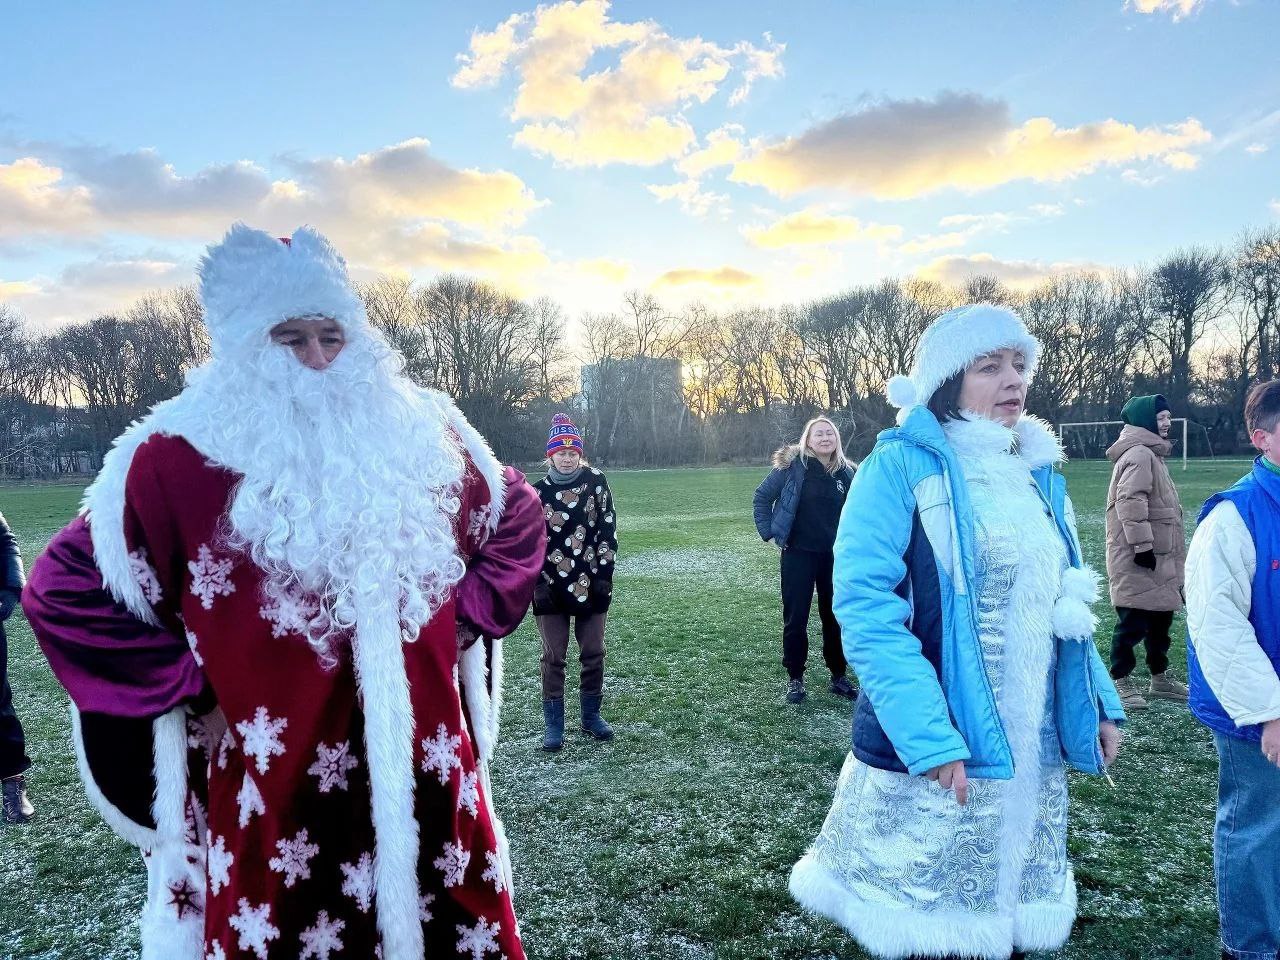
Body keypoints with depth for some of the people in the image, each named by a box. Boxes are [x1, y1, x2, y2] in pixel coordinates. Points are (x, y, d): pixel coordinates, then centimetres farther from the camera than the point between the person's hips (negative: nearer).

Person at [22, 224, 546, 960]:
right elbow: (62, 586, 0)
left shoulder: (422, 434, 3)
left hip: (423, 766, 3)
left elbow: (518, 517, 17)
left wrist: (467, 616, 5)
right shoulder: (184, 458, -7)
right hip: (278, 777, -3)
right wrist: (192, 683, -6)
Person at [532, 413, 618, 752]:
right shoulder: (538, 492, 0)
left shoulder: (596, 482, 0)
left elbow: (607, 530, -1)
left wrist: (605, 574, -6)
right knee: (554, 656, 3)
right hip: (552, 587, -1)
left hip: (590, 585, 1)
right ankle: (554, 725, 13)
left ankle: (591, 715, 27)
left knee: (594, 653, 9)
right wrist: (539, 584, -7)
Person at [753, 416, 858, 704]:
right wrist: (769, 532, -4)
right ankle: (795, 678, 16)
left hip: (835, 556, 3)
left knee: (836, 616, 10)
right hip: (799, 553, -3)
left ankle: (839, 675, 25)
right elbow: (762, 497, -1)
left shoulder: (846, 472, 2)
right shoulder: (792, 465, -9)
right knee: (795, 617, 3)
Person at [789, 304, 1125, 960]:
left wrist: (1099, 704, 10)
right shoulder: (901, 466, -11)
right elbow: (865, 608, -19)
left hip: (1031, 755, 6)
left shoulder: (1037, 473, 10)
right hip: (929, 755, -6)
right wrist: (931, 741, -25)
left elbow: (1063, 604, 19)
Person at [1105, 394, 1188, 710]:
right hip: (1138, 558, -11)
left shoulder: (1151, 453, 19)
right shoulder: (1139, 454, -16)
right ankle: (1121, 682, 7)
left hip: (1158, 556, 11)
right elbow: (1130, 501, -25)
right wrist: (1142, 544, -26)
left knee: (1161, 617, 18)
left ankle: (1160, 678, 30)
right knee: (1133, 622, -4)